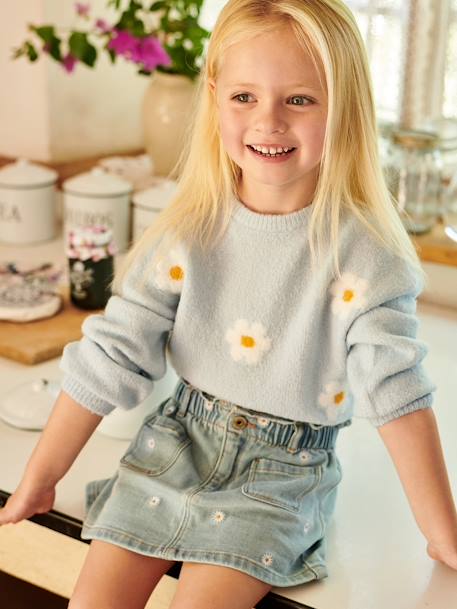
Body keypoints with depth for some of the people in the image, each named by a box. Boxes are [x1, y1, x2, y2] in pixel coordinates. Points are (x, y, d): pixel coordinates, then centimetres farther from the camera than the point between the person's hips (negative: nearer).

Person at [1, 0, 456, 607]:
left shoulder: (363, 252, -15)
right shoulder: (189, 230, -8)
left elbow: (397, 393, -15)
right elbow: (108, 357, -5)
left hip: (284, 468, -2)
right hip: (179, 437, 3)